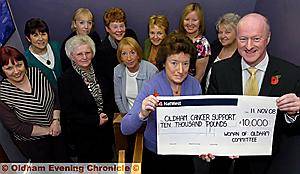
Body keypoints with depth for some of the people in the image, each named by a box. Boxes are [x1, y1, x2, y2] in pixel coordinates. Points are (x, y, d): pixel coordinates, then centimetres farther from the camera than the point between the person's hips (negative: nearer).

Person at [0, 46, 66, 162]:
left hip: (56, 132, 4)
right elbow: (16, 127, -22)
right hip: (31, 142, -4)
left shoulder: (36, 72, -13)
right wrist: (48, 130, -18)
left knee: (63, 158, 28)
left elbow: (54, 96, -3)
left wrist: (56, 120, -15)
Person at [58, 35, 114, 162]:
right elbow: (69, 112, -16)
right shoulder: (67, 79, -15)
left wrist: (107, 116, -9)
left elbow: (108, 99, 9)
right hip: (84, 135, -5)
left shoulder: (98, 72, 2)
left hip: (106, 131, 5)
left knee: (106, 159, 19)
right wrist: (96, 120, -17)